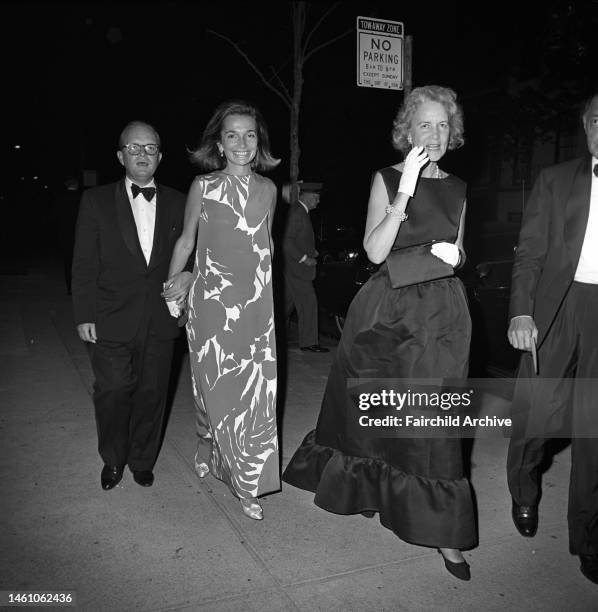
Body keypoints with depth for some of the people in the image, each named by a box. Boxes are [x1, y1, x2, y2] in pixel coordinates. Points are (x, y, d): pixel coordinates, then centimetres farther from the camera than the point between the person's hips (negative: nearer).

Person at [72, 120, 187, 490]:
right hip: (113, 320, -1)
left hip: (160, 320, 1)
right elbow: (84, 263, 1)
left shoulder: (177, 203, 7)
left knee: (152, 393, 9)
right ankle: (113, 460, 29)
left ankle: (142, 460, 29)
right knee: (113, 392, 6)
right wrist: (85, 315, -4)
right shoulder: (97, 201, 3)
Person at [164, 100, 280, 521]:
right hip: (211, 299, -2)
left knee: (258, 388, 1)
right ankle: (207, 444, 37)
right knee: (214, 382, 6)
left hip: (256, 301, 2)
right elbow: (187, 239, 8)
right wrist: (174, 281, 9)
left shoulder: (268, 189, 6)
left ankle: (249, 483, 17)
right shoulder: (203, 187, -2)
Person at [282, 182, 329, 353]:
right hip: (295, 267, -10)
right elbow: (286, 242, -22)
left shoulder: (300, 211, 17)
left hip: (293, 267, 10)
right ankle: (308, 342, 0)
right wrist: (304, 258, -20)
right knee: (308, 301, -7)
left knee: (288, 302, 15)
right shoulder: (296, 212, -15)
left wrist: (311, 251, 14)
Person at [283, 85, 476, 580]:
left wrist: (453, 253, -2)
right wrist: (405, 191, -20)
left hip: (442, 314, 3)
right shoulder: (386, 180, -2)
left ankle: (442, 531, 13)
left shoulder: (457, 188, 10)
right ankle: (358, 484, 39)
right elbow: (375, 251, -14)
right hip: (388, 309, -2)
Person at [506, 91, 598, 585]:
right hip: (555, 309, 0)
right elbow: (529, 254, 1)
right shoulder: (556, 180, 8)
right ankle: (524, 495, 35)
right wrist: (521, 313, -9)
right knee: (535, 413, 6)